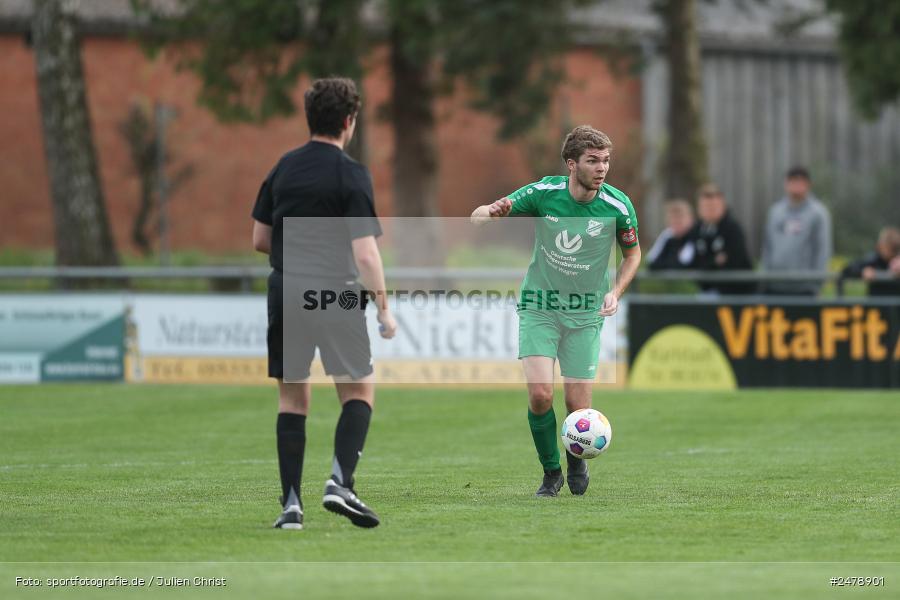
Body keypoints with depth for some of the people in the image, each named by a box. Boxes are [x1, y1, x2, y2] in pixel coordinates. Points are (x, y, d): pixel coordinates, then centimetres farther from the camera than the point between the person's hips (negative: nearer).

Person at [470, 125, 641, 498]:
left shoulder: (618, 207, -11)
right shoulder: (542, 194, -13)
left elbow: (632, 254, 8)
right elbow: (477, 218, -7)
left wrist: (615, 293, -8)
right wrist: (493, 213, -31)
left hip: (585, 313, 1)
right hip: (539, 307, -1)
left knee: (578, 407, -3)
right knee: (540, 393, -17)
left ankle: (576, 463, 30)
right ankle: (551, 472, 6)